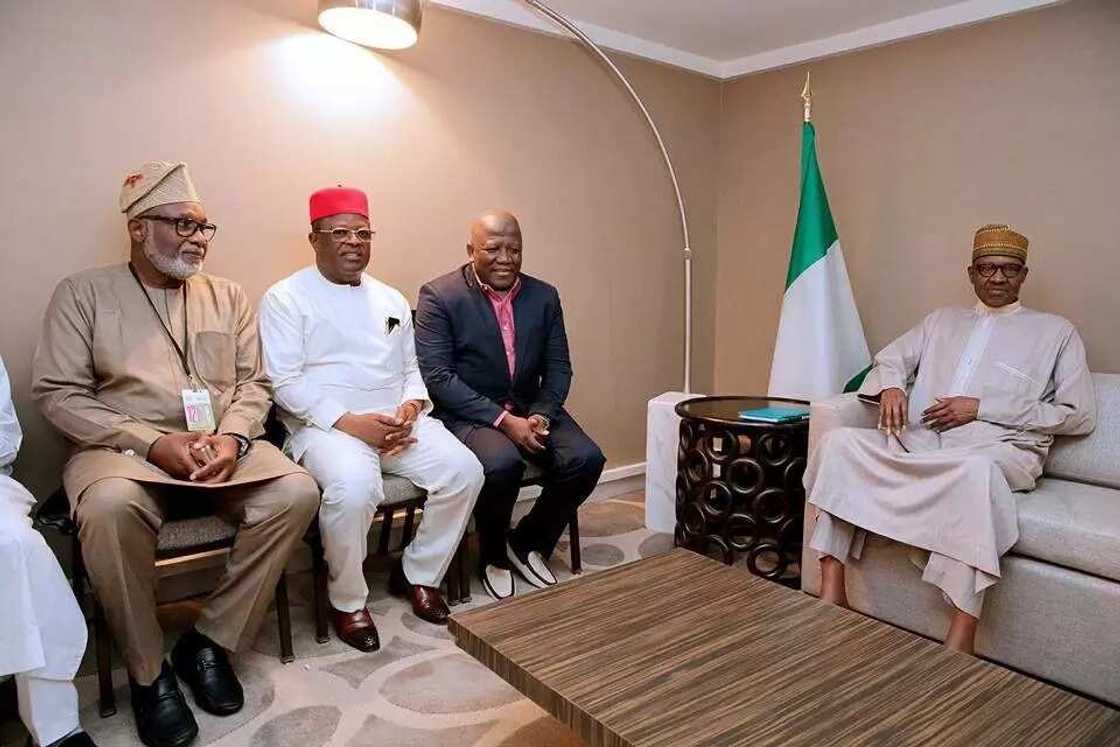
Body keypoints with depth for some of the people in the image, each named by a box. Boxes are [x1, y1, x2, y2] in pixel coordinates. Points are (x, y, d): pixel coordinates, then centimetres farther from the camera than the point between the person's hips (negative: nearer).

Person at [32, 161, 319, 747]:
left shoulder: (228, 296, 14)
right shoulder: (83, 293, 6)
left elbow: (253, 383, 9)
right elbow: (57, 392, -2)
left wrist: (231, 438, -13)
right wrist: (152, 443, -16)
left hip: (222, 446, 3)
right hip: (123, 447, -2)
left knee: (296, 493, -25)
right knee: (109, 506, -36)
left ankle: (210, 641, -6)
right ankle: (148, 671, -13)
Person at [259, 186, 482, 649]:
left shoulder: (391, 299, 17)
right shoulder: (285, 298, 1)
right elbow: (285, 383, -8)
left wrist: (409, 410, -5)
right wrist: (349, 422, -20)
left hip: (397, 421, 6)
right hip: (326, 425, -5)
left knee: (464, 470, -17)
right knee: (354, 486, -36)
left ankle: (419, 574, 6)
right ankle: (347, 601, -8)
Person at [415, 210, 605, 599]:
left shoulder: (544, 296, 5)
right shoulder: (439, 296, -9)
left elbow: (558, 367, 8)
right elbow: (437, 376, -15)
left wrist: (541, 415, -13)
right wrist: (504, 420, -21)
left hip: (530, 409, 5)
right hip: (468, 414, -4)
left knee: (586, 459, -19)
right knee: (502, 463, -33)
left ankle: (528, 542, 8)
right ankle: (493, 554, -1)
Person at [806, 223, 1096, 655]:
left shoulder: (1055, 332, 15)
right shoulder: (942, 321, 27)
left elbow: (1079, 414, 6)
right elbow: (889, 359, 24)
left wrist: (981, 408, -5)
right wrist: (891, 386, -3)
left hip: (999, 451, -4)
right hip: (917, 446, 4)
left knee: (977, 469, -41)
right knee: (839, 440, -22)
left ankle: (960, 641, -39)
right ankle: (832, 593, -24)